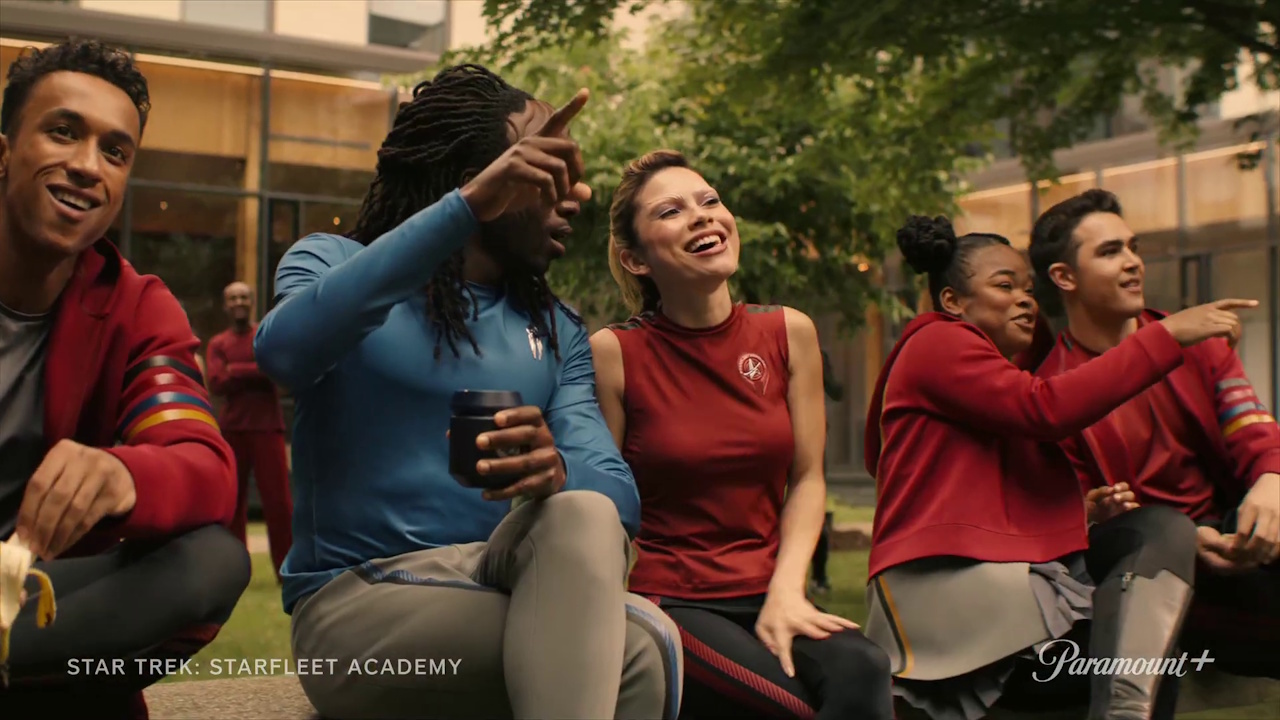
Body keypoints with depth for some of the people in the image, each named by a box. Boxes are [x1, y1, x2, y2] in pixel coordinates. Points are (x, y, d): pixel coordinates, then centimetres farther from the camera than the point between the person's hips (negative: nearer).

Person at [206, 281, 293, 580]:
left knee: (278, 499, -6)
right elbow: (217, 383, -6)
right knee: (232, 500, 5)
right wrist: (258, 372, -11)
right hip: (231, 428, 2)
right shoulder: (218, 343, 10)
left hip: (267, 426, -2)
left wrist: (237, 371, -10)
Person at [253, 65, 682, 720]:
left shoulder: (558, 331, 13)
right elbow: (284, 350, -23)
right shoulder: (329, 261, 3)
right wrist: (466, 206, -27)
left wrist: (556, 474, -27)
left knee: (582, 515, -32)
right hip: (358, 603, -5)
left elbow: (616, 492, -2)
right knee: (638, 647, -32)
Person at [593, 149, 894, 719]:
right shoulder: (613, 352, -7)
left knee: (861, 670, -29)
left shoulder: (789, 332, 4)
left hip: (767, 594, 3)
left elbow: (806, 477, 6)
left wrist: (786, 590, -8)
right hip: (669, 600, -2)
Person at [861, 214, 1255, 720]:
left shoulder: (1006, 380, 30)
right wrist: (1168, 335, -15)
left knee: (1162, 528, -7)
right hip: (950, 581, -9)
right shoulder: (937, 344, -1)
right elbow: (1047, 409, -18)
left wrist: (1083, 514, 2)